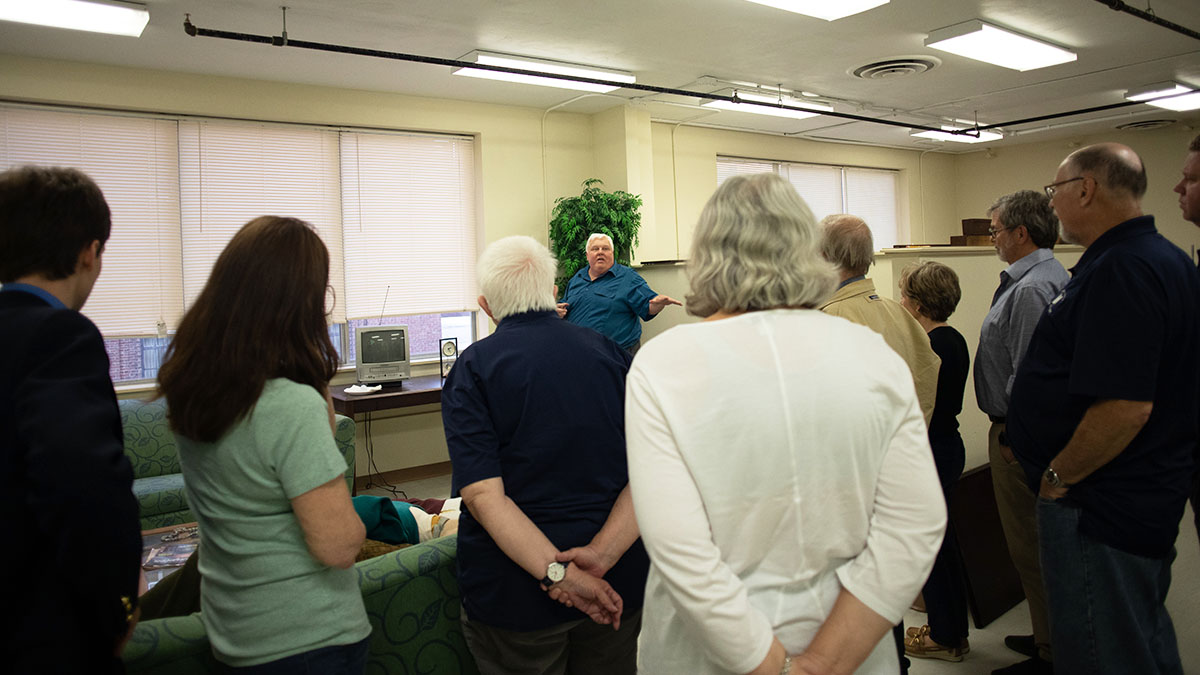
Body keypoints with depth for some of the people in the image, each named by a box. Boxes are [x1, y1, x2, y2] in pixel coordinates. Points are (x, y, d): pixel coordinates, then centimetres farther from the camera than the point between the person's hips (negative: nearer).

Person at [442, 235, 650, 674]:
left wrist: (556, 573, -23)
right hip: (619, 584, 3)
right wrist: (603, 552, -18)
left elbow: (483, 494, -21)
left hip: (518, 592, -3)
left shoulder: (472, 369, -10)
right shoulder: (611, 353, 0)